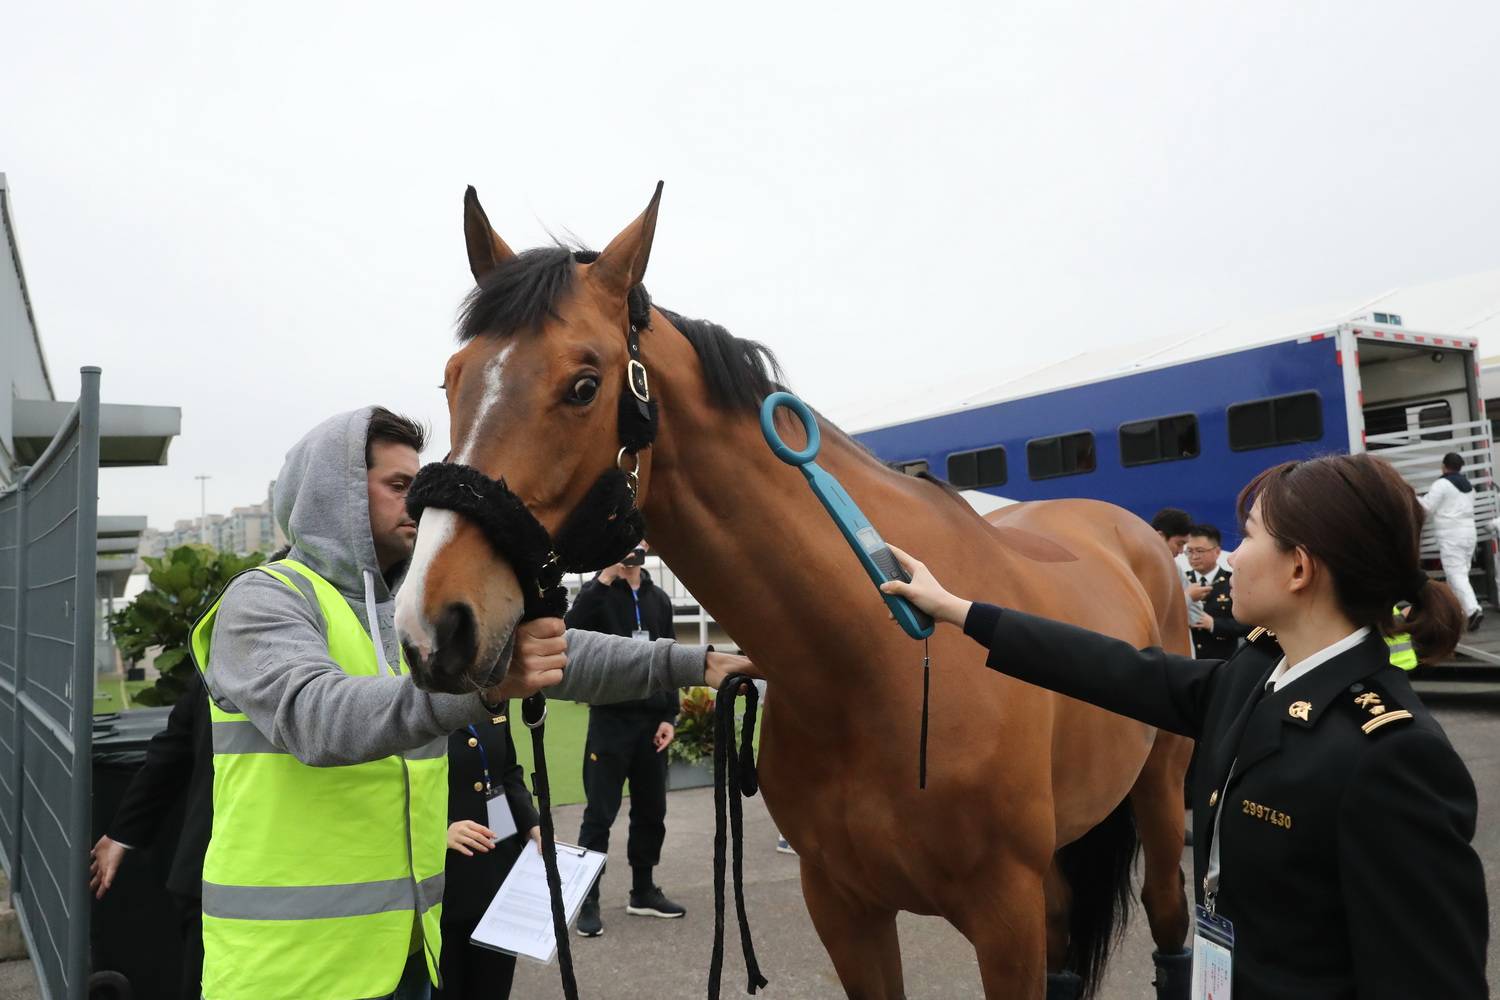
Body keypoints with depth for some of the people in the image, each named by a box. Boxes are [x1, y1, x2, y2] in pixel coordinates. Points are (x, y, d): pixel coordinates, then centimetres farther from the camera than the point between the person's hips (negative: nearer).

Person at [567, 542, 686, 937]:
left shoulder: (659, 599, 11)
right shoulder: (598, 592, -2)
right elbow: (570, 631, -22)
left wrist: (669, 716, 3)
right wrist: (604, 578, -25)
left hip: (651, 720, 5)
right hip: (610, 718, -5)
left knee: (651, 811, 11)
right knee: (599, 814, -1)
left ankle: (643, 892, 24)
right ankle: (588, 901, 7)